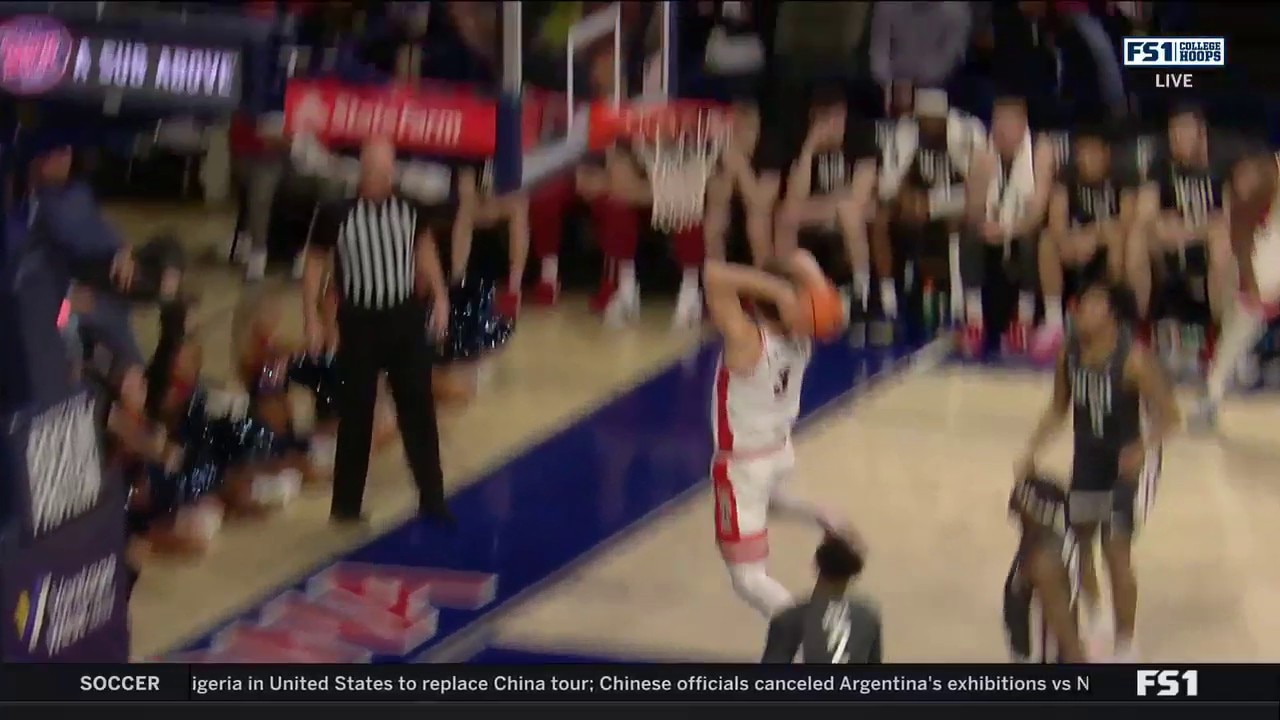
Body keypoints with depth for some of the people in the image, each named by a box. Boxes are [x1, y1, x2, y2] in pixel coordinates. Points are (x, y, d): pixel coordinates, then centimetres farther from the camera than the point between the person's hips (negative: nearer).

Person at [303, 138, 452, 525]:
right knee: (356, 413, 5)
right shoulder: (336, 214, -13)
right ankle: (346, 504, 18)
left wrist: (439, 296, 11)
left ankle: (431, 498, 18)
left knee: (418, 408, 7)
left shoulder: (411, 210, -4)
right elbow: (316, 265, -3)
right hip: (359, 321, -3)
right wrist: (312, 318, -5)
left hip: (406, 317, 3)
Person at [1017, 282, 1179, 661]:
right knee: (1078, 538, 16)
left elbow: (1168, 414, -22)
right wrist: (1032, 452, 0)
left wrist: (1143, 449, -37)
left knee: (1116, 552, -7)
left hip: (1129, 460, -6)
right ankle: (1092, 614, 43)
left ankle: (1124, 648, 8)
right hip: (1088, 456, 6)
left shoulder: (1133, 359, -25)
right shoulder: (1070, 353, -7)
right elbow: (1058, 408, 7)